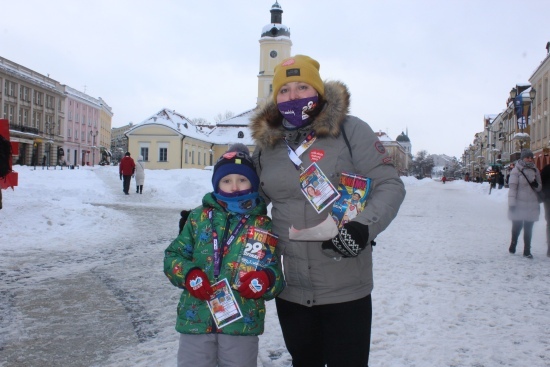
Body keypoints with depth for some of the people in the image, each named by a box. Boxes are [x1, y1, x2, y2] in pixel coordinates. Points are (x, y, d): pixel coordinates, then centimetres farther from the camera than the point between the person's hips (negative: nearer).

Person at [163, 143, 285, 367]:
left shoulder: (264, 225, 1)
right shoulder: (199, 217, 4)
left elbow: (276, 271, 0)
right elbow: (174, 255, 7)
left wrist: (266, 280, -22)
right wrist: (188, 274, -13)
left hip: (243, 321, 0)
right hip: (196, 317, 1)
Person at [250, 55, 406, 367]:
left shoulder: (350, 130, -6)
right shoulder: (268, 144, 6)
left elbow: (390, 185, -7)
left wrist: (362, 227, -22)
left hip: (346, 289, -4)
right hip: (289, 287, 4)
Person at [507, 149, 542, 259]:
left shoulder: (535, 170, 8)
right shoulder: (516, 170, -7)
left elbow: (539, 188, 14)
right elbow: (512, 187, -10)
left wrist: (536, 185, -10)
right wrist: (512, 203, -14)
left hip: (532, 204, 4)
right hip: (519, 204, -4)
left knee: (528, 228, 8)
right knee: (517, 226, 8)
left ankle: (527, 251, 14)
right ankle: (512, 246, 28)